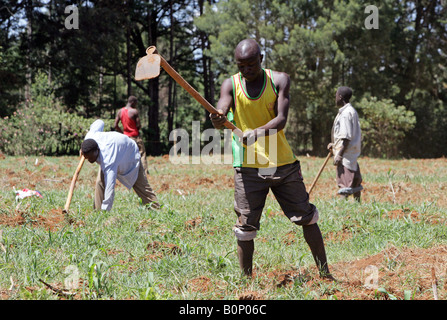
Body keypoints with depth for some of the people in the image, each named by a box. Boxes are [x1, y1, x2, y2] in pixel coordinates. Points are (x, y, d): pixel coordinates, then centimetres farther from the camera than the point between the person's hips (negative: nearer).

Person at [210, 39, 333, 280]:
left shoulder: (279, 80, -3)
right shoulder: (231, 85, -1)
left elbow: (281, 119, -16)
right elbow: (221, 113, -18)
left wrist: (257, 133, -36)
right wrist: (218, 120, -43)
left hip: (283, 163, 1)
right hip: (248, 167, 0)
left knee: (306, 218, 5)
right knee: (246, 228, -2)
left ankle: (325, 273, 17)